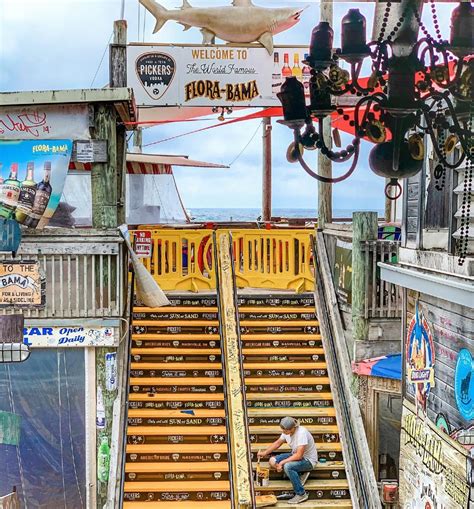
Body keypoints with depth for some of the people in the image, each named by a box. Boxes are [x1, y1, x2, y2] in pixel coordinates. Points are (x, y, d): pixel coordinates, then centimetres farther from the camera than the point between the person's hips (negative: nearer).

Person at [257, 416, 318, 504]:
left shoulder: (302, 433, -31)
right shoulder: (287, 431, -7)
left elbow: (299, 455, -32)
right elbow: (278, 443, 10)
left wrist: (282, 462, -27)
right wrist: (265, 453, 2)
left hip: (308, 460, -8)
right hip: (295, 455, 8)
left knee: (287, 466, -34)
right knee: (272, 461, -6)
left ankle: (301, 494, -17)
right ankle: (299, 474, 1)